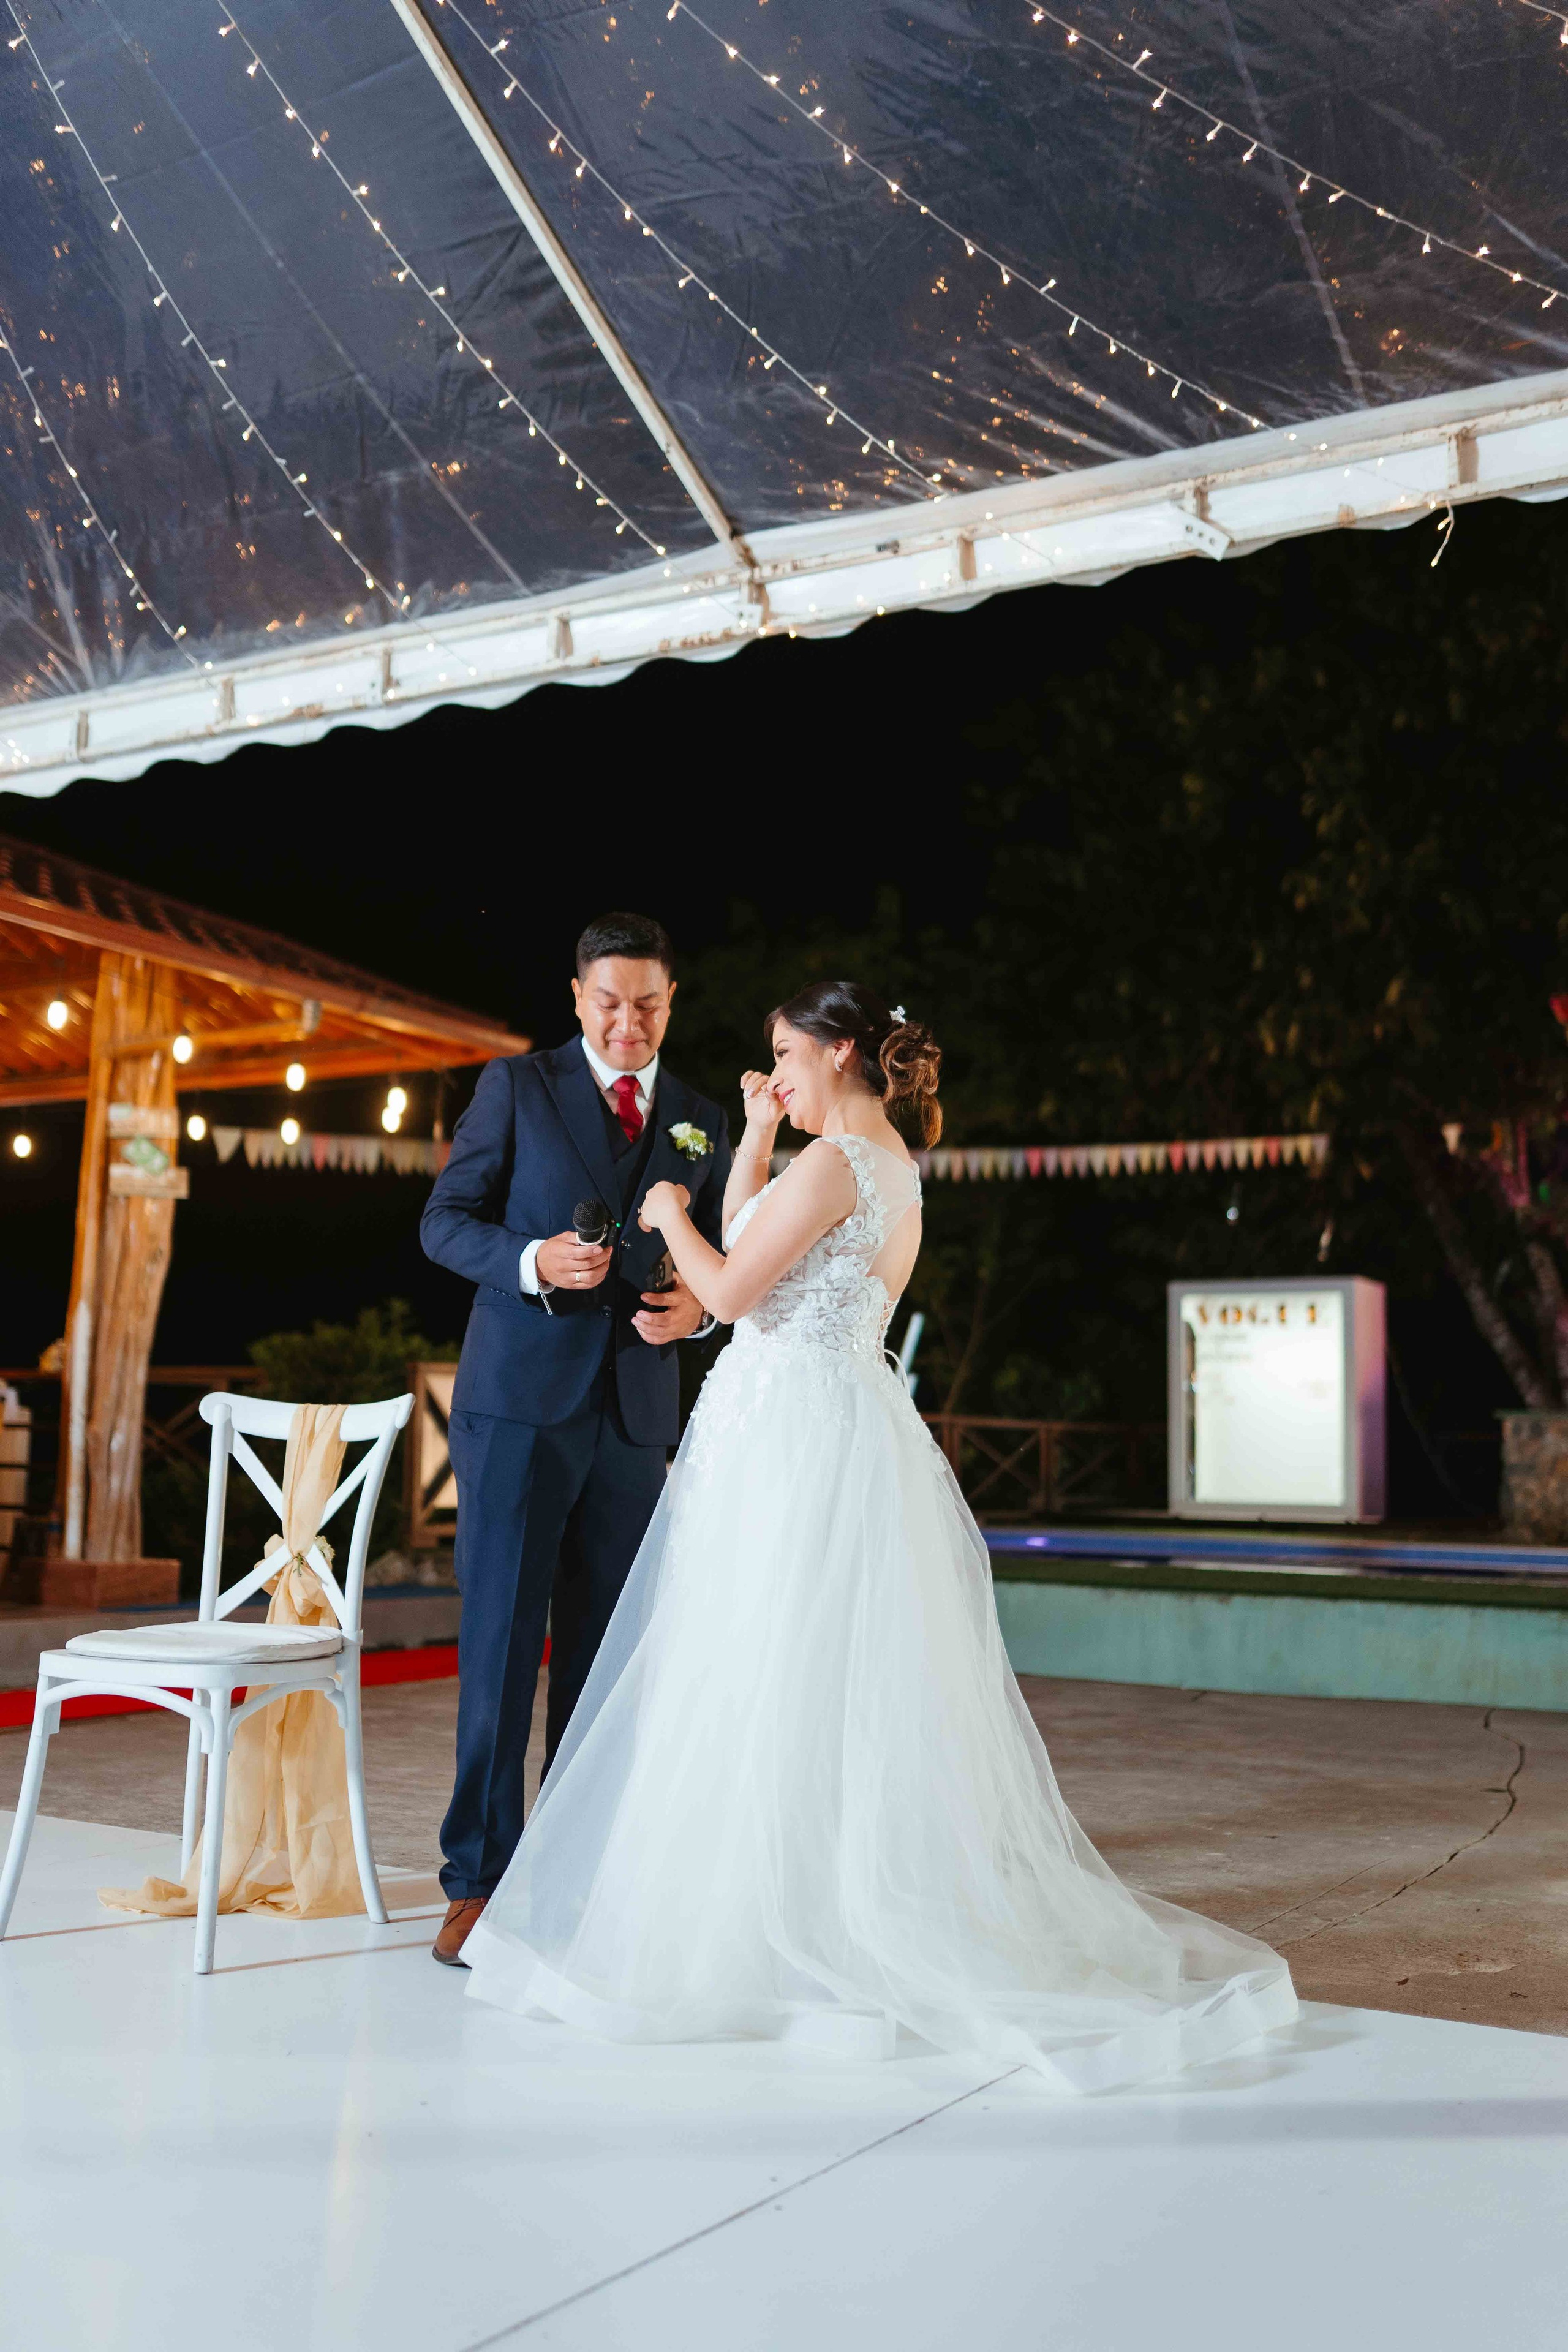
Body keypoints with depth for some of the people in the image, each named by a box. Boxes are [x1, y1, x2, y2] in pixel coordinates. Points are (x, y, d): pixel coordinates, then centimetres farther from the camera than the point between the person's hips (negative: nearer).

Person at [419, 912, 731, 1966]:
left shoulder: (702, 1122, 14)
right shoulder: (516, 1086, 5)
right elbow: (445, 1220, 2)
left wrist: (698, 1306, -5)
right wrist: (534, 1261, -17)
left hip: (636, 1408, 3)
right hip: (520, 1400, -3)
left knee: (604, 1647, 7)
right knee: (501, 1636, -3)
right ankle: (479, 1879, 6)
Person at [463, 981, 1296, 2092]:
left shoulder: (835, 1161, -13)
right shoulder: (892, 1165, 16)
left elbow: (729, 1290, -14)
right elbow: (748, 1241, 23)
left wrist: (669, 1213, 2)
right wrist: (757, 1132, 19)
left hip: (793, 1434, -10)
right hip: (843, 1426, 10)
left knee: (778, 1687, -3)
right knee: (849, 1693, 12)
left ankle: (801, 1939, 5)